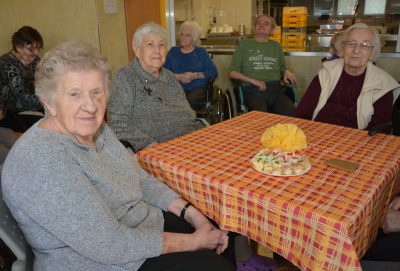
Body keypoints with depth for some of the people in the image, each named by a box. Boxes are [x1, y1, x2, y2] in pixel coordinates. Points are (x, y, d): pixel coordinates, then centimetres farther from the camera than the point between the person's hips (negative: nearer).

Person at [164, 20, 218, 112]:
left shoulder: (201, 52, 16)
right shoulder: (173, 51, 20)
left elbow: (214, 72, 2)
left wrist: (195, 75, -10)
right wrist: (177, 76, -10)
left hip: (198, 87, -1)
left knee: (191, 100, -35)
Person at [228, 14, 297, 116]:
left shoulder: (276, 46, 23)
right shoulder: (244, 44, 14)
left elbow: (282, 68, 32)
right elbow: (232, 72, 9)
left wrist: (287, 72, 7)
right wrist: (253, 81, -5)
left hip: (276, 88, 3)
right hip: (252, 90, -3)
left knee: (290, 111, -28)